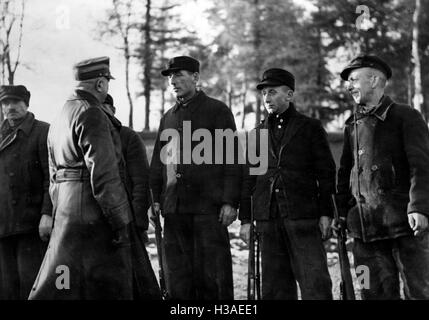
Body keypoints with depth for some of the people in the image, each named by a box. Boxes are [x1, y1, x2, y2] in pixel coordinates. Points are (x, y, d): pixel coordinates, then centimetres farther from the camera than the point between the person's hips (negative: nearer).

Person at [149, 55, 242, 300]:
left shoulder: (217, 111, 1)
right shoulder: (168, 118, 18)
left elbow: (231, 159, -4)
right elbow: (158, 162, 23)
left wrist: (230, 202, -11)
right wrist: (155, 198, 12)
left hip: (209, 206, -5)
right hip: (174, 207, 5)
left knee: (212, 274, -4)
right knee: (178, 277, 6)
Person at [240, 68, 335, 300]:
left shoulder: (310, 128, 6)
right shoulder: (258, 133, 15)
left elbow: (326, 173, 4)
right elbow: (248, 179, 16)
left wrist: (325, 213, -4)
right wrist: (245, 219, 10)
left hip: (304, 217, -4)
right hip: (267, 218, 4)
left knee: (315, 282, -8)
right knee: (274, 286, 5)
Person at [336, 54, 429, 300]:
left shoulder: (406, 117, -1)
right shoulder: (353, 125, 17)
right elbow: (346, 172, 24)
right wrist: (341, 211, 16)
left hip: (404, 224, -6)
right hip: (365, 227, 6)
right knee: (377, 293, 6)